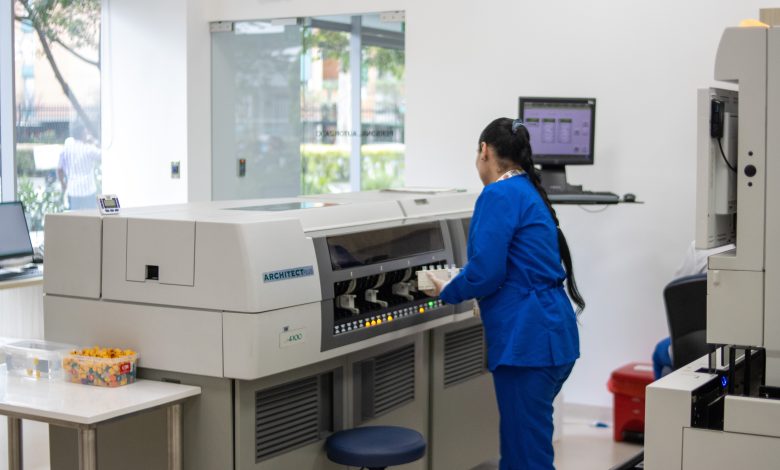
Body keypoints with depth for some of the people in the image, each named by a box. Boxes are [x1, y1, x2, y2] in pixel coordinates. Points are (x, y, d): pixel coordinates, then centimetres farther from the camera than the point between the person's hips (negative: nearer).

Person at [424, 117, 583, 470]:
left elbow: (485, 271, -17)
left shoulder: (499, 195, -11)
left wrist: (448, 292, 2)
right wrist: (468, 289, 31)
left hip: (528, 340, -10)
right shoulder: (529, 192, 17)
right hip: (550, 335, 10)